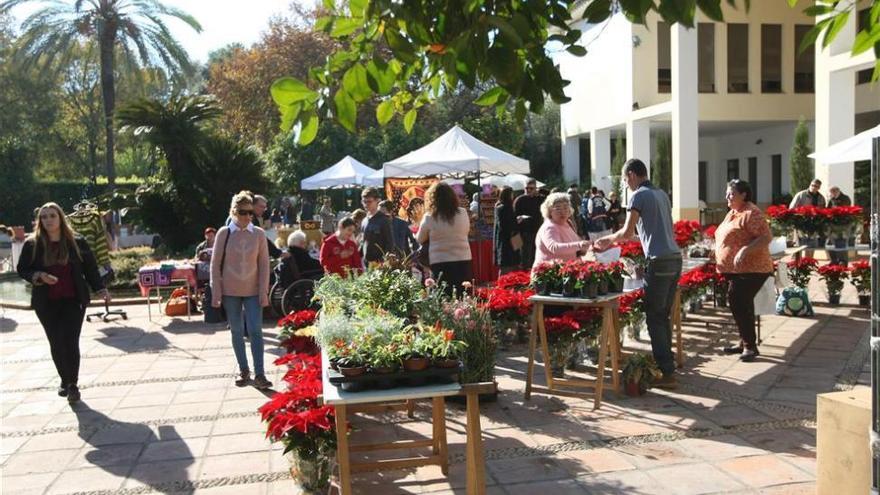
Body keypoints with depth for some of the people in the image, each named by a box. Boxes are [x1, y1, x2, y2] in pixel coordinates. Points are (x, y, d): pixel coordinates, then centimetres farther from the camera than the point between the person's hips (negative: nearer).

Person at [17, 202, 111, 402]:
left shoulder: (77, 242, 0)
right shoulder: (32, 244, 1)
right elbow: (22, 269, 6)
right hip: (46, 303, 2)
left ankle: (72, 385, -1)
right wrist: (39, 276, -14)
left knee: (70, 341, -9)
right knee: (56, 343, 7)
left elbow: (90, 268, 3)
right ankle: (65, 381, 25)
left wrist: (100, 289, -6)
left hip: (74, 299, -1)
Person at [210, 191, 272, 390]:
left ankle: (259, 375, -4)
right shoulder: (224, 233, -3)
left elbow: (264, 264, 1)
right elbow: (215, 264, 0)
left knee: (256, 331, -6)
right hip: (230, 291, 0)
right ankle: (243, 370, 21)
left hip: (253, 291, 0)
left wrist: (264, 291, -5)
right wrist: (216, 292, -4)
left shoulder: (259, 234, -1)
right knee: (237, 331, 9)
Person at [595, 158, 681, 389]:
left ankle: (667, 373, -3)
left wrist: (608, 239, 11)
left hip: (659, 261, -8)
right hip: (675, 257, 8)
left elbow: (627, 232, -9)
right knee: (664, 316, 15)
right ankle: (665, 363, 20)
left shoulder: (639, 195, -5)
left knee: (655, 318, -2)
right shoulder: (662, 194, 19)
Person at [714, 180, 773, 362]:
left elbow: (766, 237, -22)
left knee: (739, 304, -14)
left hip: (750, 269, -10)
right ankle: (745, 342, 25)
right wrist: (717, 251, 17)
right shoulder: (733, 213, 17)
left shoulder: (751, 213, -14)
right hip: (736, 270, 10)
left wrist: (745, 250, -31)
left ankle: (750, 345, -6)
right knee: (740, 305, 14)